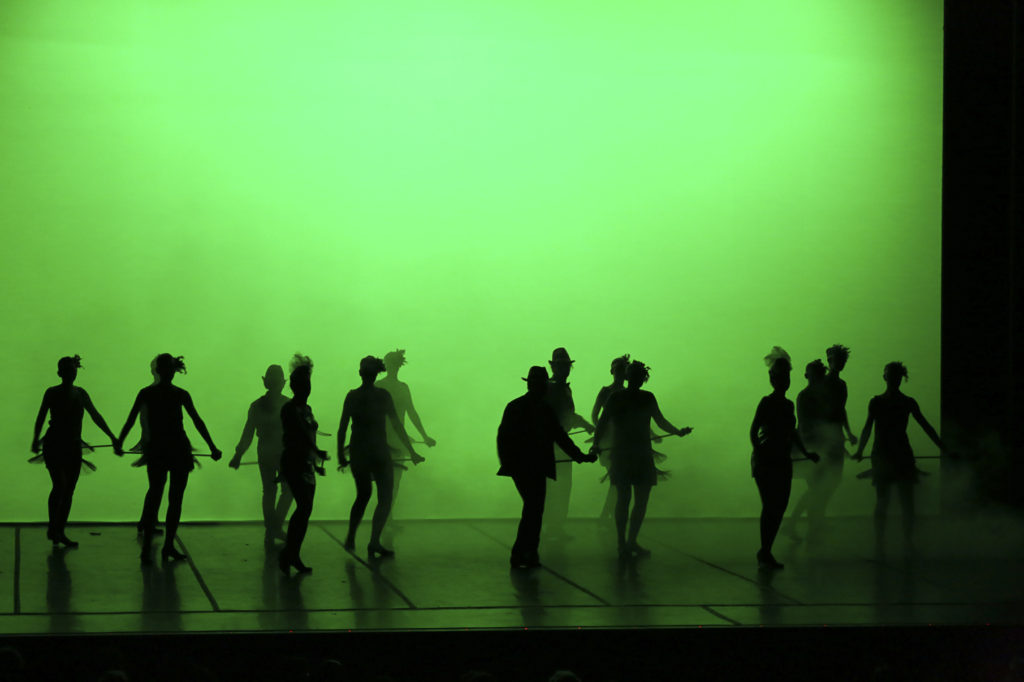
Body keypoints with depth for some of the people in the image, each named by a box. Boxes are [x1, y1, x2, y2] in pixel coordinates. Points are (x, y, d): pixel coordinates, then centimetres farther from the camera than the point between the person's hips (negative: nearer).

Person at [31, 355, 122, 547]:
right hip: (53, 445, -4)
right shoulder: (52, 392, -3)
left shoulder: (80, 394, 9)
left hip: (73, 447, 4)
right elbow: (41, 417, 1)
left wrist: (112, 438, 10)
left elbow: (96, 416, 12)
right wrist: (36, 439, -7)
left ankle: (59, 532, 11)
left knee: (68, 491, 3)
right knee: (59, 486, -16)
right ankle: (52, 527, -1)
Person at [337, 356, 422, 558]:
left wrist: (341, 455, 12)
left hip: (357, 452, 4)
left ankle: (350, 539, 22)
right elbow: (397, 425, -3)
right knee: (385, 499, 2)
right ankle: (374, 542, -12)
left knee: (362, 495, 22)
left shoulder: (352, 396, 0)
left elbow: (342, 429, 2)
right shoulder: (383, 395, -7)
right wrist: (411, 451, 5)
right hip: (379, 452, -4)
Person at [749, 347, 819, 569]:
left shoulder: (788, 404, 14)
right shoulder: (767, 402, -7)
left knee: (779, 507, 3)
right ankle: (764, 553, -7)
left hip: (783, 461, 7)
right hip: (766, 460, -7)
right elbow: (754, 431, -13)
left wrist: (806, 453, 19)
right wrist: (759, 454, -21)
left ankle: (766, 553, 10)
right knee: (770, 507, -11)